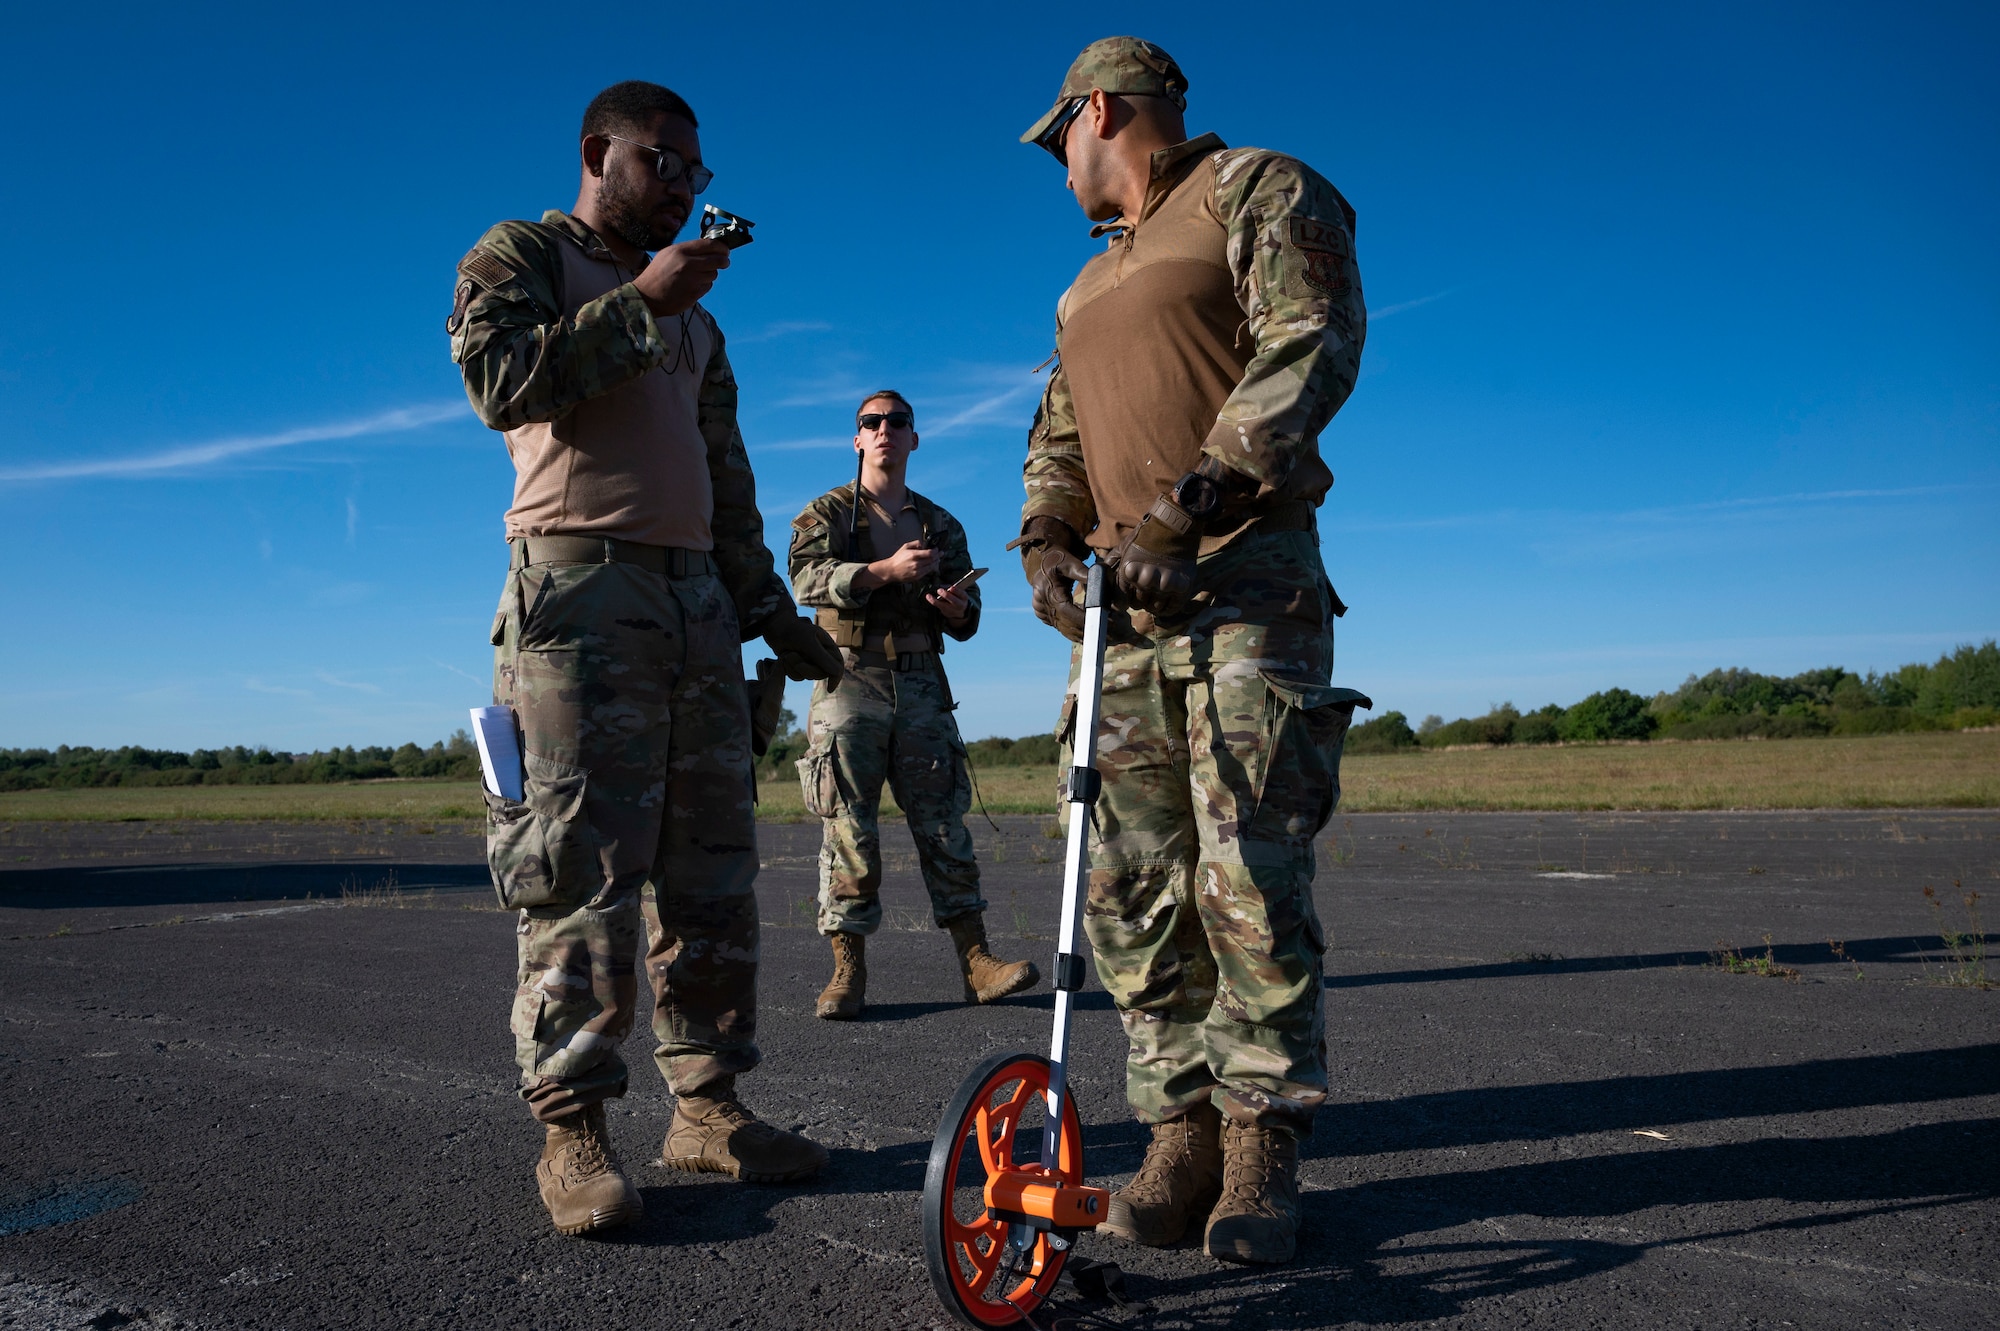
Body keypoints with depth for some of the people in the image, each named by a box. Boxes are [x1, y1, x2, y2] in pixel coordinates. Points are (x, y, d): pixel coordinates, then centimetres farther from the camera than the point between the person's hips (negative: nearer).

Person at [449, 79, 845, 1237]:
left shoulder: (696, 319, 27)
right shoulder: (521, 256, 10)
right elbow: (502, 380, -11)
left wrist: (774, 610, 20)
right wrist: (643, 301, -9)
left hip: (698, 596, 7)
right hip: (578, 581, -6)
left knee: (712, 862, 3)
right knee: (583, 862, -10)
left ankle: (710, 1106, 9)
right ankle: (573, 1128, -3)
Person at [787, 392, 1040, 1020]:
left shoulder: (940, 524, 20)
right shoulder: (826, 512, 11)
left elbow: (965, 621, 16)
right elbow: (809, 578, -9)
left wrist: (958, 608, -9)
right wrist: (884, 571, -22)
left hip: (921, 684, 3)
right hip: (849, 680, -2)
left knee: (943, 820, -1)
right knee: (849, 828, -4)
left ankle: (976, 963, 0)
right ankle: (849, 971, 0)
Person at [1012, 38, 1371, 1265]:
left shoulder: (1258, 190, 6)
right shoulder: (1092, 284, 29)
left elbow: (1313, 345, -10)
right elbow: (1059, 435, 22)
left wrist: (1196, 500, -21)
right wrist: (1048, 540, 0)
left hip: (1246, 579, -7)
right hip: (1124, 602, 7)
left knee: (1250, 877, -10)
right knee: (1133, 884, 1)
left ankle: (1263, 1142, 3)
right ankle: (1182, 1130, 10)